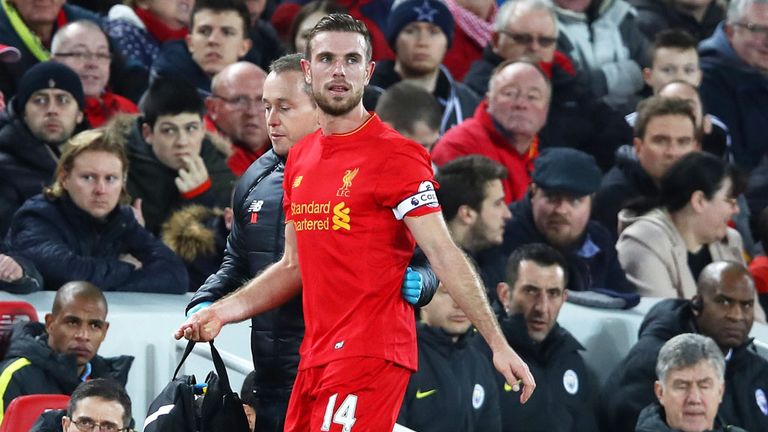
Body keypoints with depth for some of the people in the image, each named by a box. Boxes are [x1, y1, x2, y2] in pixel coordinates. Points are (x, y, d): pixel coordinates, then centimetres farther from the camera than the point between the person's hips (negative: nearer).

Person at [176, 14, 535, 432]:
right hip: (315, 357, 7)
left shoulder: (393, 155, -7)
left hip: (370, 354, -7)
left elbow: (444, 256, -12)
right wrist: (223, 312, 10)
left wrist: (498, 344, -18)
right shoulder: (300, 158, 15)